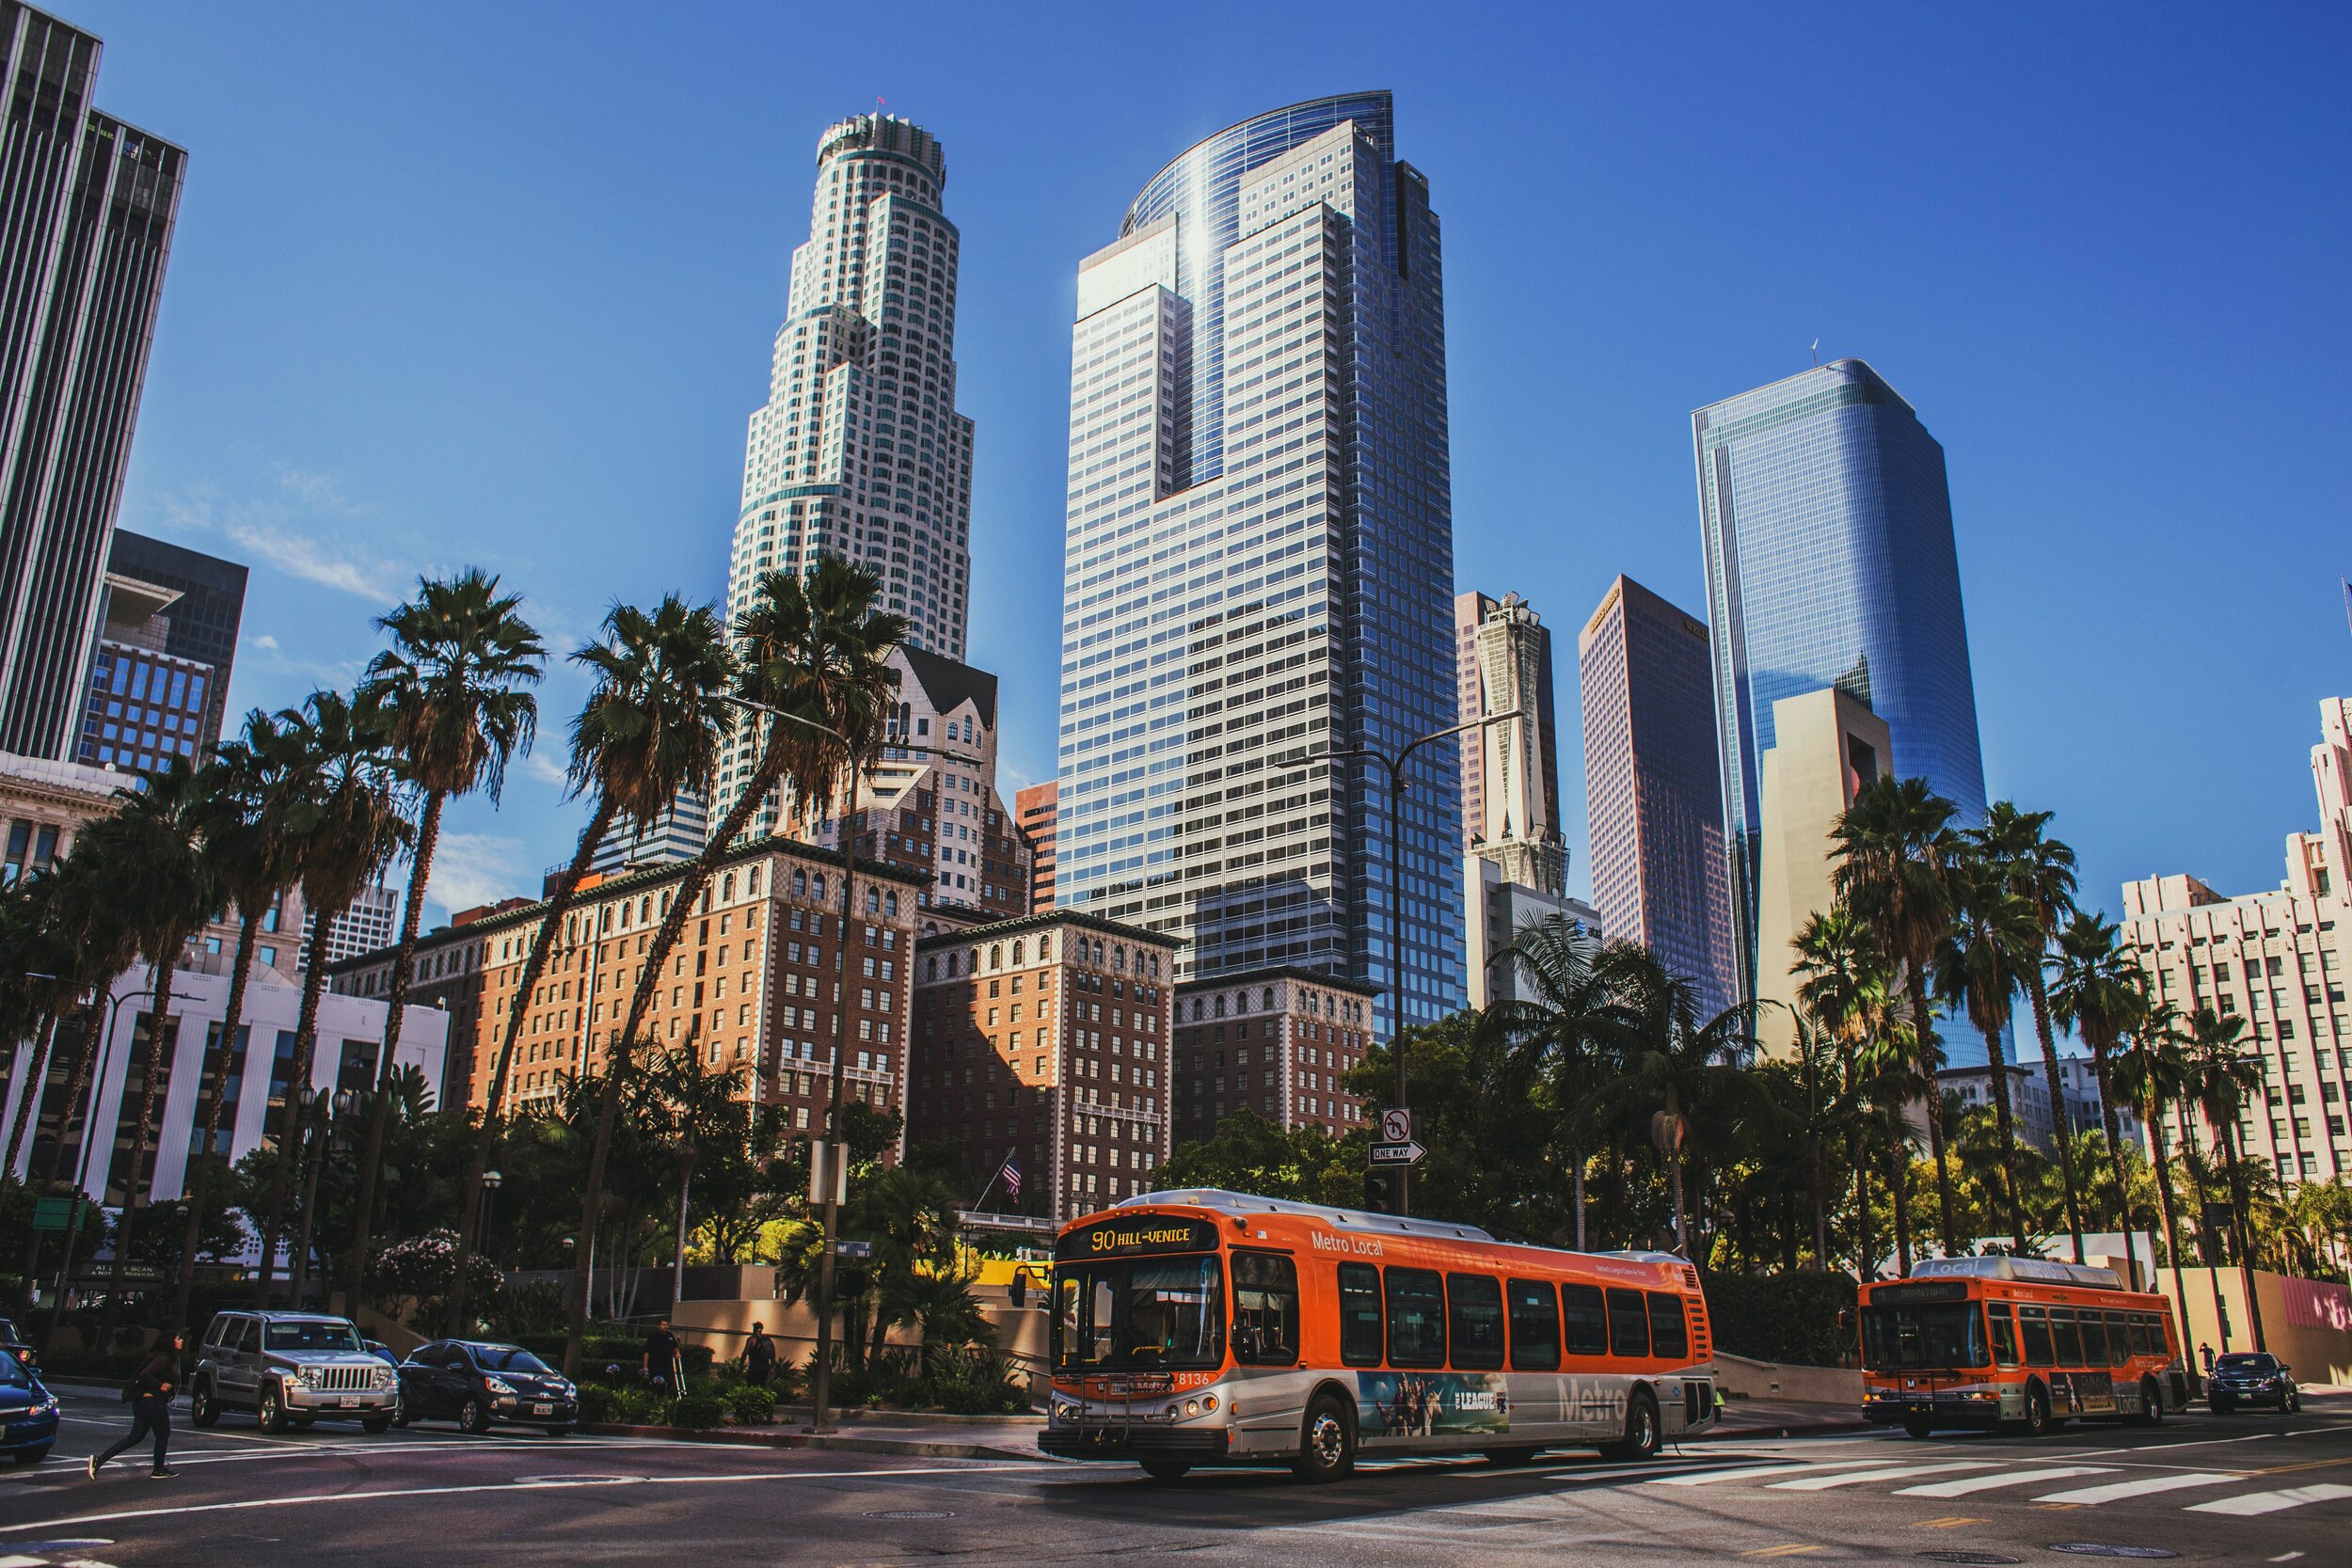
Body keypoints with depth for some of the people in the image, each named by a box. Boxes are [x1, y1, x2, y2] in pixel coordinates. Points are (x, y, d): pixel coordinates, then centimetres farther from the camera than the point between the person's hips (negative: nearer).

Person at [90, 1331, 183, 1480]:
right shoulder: (164, 1359, -15)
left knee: (135, 1436, 10)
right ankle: (158, 1470, 13)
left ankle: (99, 1459, 5)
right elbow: (144, 1375, -24)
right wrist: (160, 1385, -17)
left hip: (142, 1401, 10)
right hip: (153, 1401, -10)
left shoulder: (171, 1359, 16)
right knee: (163, 1434, 4)